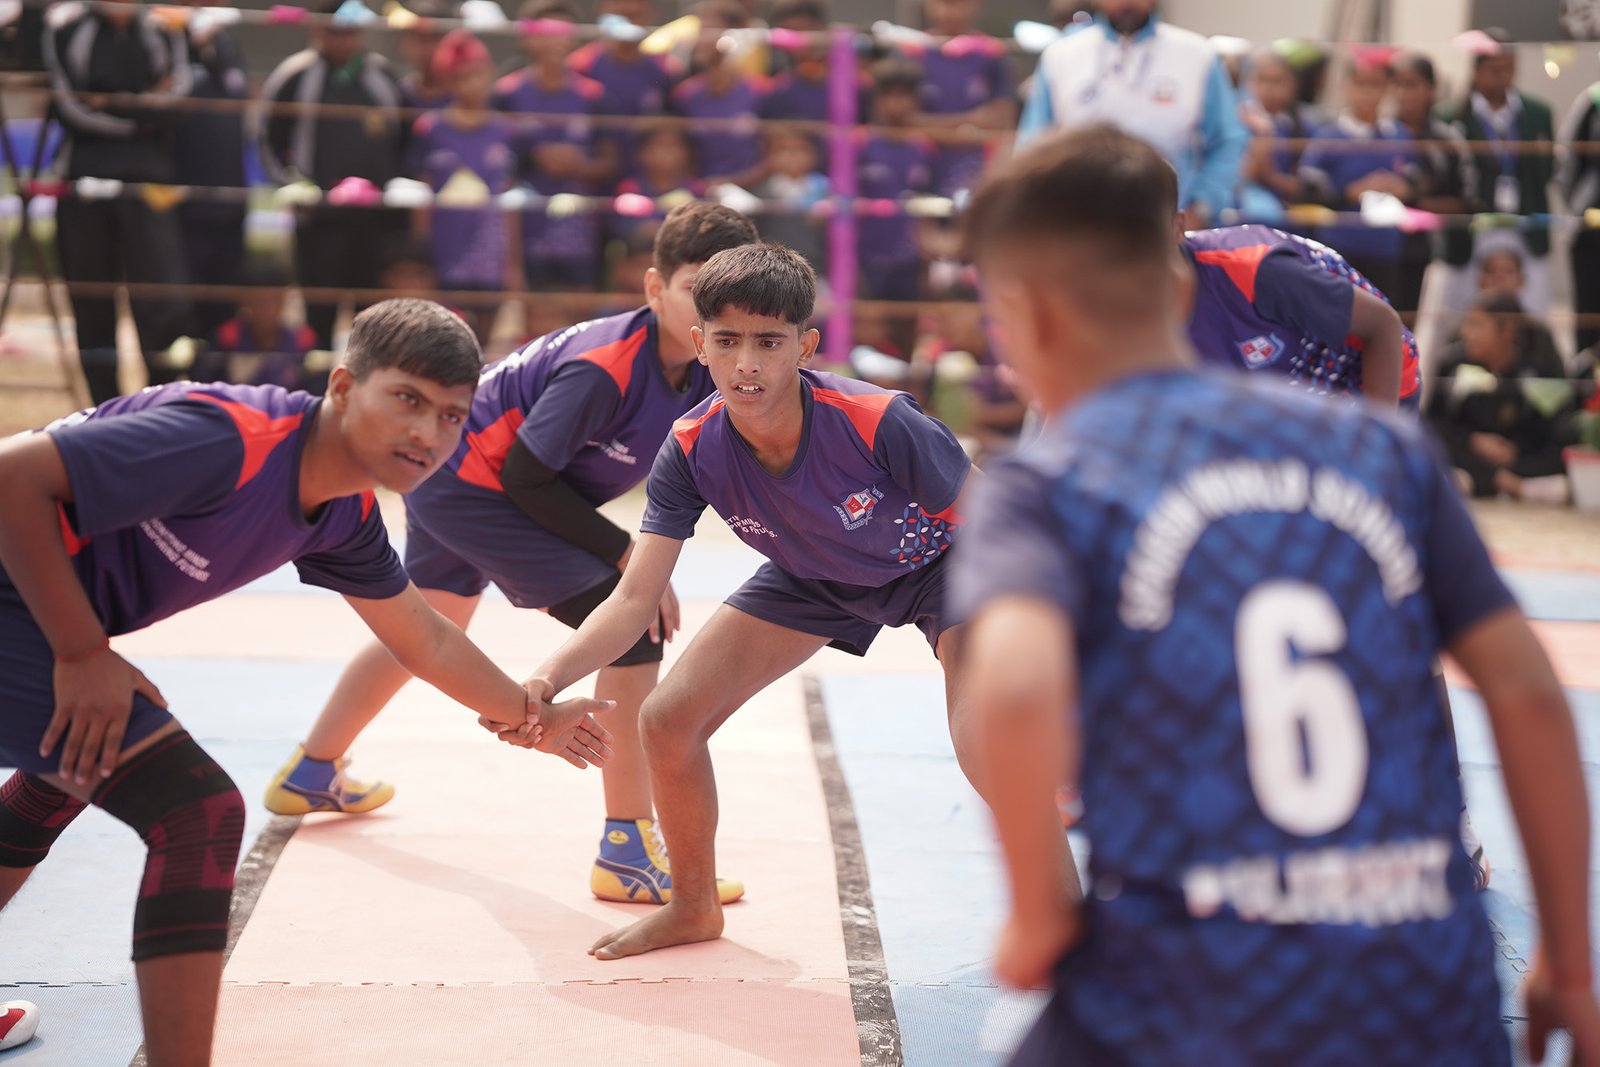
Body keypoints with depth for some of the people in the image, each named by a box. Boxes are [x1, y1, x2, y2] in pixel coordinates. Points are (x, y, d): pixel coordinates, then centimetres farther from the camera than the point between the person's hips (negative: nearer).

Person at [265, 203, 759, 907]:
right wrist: (626, 554, -22)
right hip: (477, 482, -10)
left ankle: (311, 775, 54)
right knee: (633, 626, -18)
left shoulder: (702, 372, -6)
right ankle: (628, 851, -16)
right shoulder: (607, 367, -29)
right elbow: (528, 475, -25)